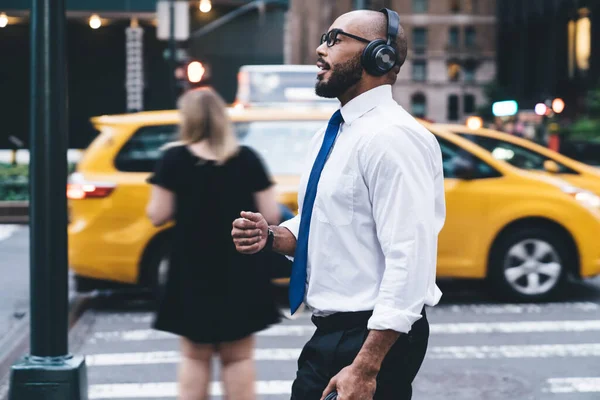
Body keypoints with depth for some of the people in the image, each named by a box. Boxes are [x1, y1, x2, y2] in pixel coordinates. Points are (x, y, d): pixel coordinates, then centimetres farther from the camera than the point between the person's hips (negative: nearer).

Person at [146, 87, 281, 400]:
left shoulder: (174, 159, -7)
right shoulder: (247, 159, -4)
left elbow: (157, 215, -6)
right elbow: (270, 216, -4)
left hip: (192, 272, 0)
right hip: (241, 272, 1)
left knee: (195, 357, 13)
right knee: (239, 358, 11)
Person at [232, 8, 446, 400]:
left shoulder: (391, 137, -18)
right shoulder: (333, 133, 10)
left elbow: (410, 263, -24)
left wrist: (366, 368, -27)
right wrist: (271, 236, 0)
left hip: (376, 337, -8)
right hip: (330, 337, 9)